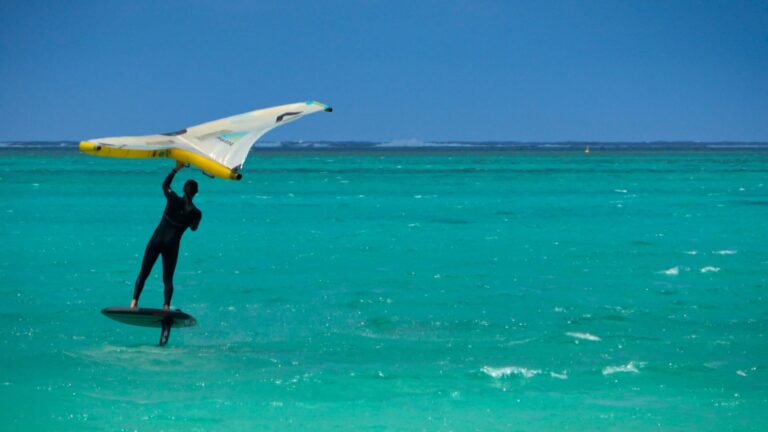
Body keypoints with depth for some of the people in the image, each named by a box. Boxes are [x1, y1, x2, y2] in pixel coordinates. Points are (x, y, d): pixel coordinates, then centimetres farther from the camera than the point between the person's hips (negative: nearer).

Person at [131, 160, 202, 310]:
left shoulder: (173, 199, -7)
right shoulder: (196, 212, -7)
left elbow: (165, 184, 14)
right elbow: (194, 228, 14)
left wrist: (176, 169, 19)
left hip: (156, 239, 0)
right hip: (172, 245, 0)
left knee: (143, 274, 7)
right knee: (168, 279, 8)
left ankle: (134, 302, -6)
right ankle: (166, 306, -11)